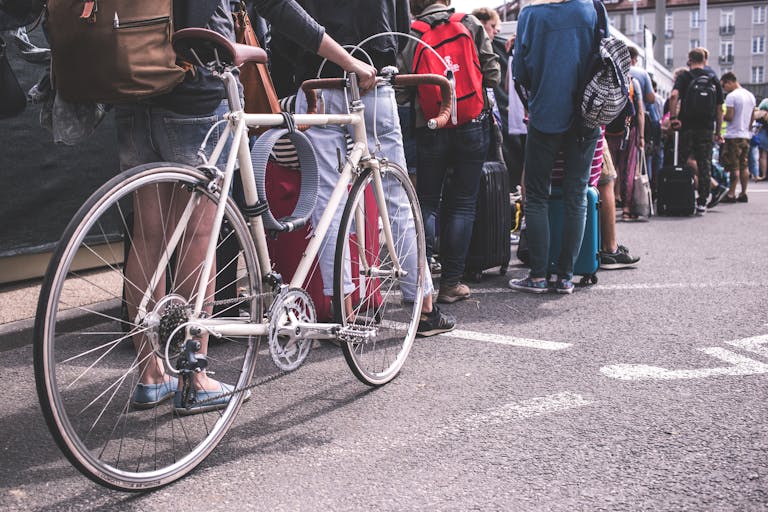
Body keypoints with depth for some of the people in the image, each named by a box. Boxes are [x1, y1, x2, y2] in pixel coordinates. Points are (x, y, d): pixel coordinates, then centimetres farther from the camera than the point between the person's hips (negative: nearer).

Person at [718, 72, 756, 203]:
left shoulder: (731, 96, -12)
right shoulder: (751, 96, 13)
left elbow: (729, 116, -17)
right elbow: (753, 118, 15)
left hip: (734, 135, -7)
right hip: (746, 135, 7)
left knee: (734, 167, -5)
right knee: (744, 166, 9)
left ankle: (731, 194, -4)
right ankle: (743, 194, 11)